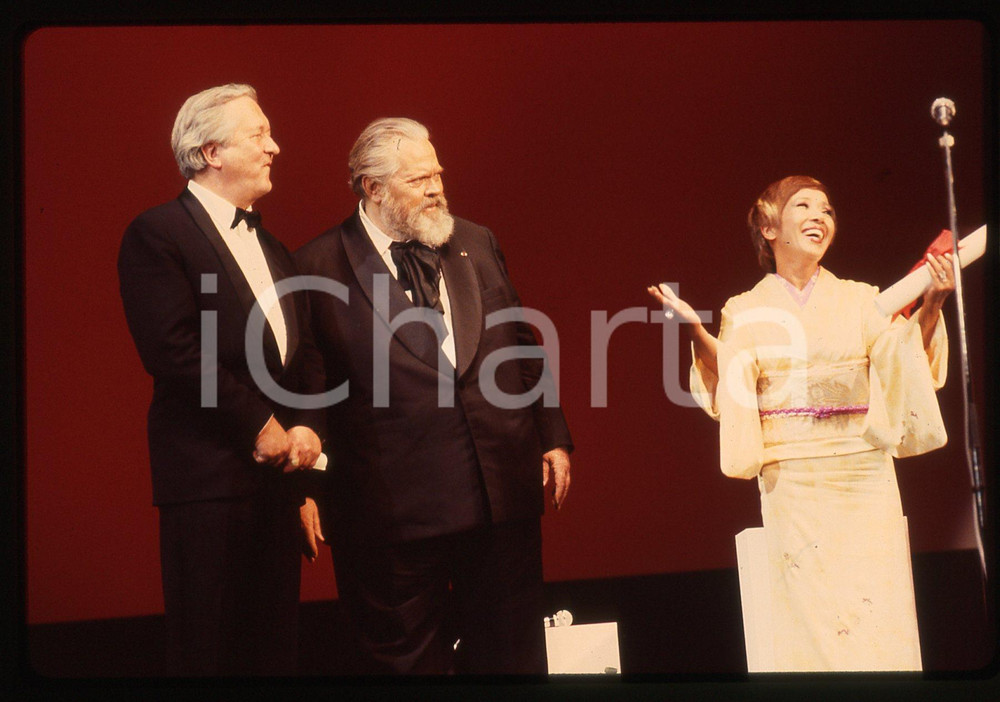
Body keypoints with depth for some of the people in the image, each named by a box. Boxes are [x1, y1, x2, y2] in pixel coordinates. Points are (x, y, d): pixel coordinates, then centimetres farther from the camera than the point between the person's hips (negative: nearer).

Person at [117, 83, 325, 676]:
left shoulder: (272, 248, 19)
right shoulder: (158, 234, -6)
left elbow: (305, 349, 18)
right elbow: (174, 350, -16)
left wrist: (307, 426, 0)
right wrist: (258, 424, -13)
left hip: (277, 469, 7)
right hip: (209, 470, -7)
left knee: (275, 642, 10)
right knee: (211, 647, -2)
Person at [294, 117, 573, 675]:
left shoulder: (477, 244, 12)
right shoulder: (320, 267, -4)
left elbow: (524, 350, 17)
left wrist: (554, 438, 13)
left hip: (503, 496, 5)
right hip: (394, 506, -4)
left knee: (509, 654, 12)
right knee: (408, 659, 7)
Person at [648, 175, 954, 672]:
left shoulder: (862, 302, 12)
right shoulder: (747, 313, 8)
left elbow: (905, 365, 2)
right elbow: (731, 391, -3)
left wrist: (930, 308, -10)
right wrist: (696, 332, -15)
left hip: (864, 475, 2)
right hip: (791, 478, -1)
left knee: (877, 607, -3)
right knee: (808, 615, -5)